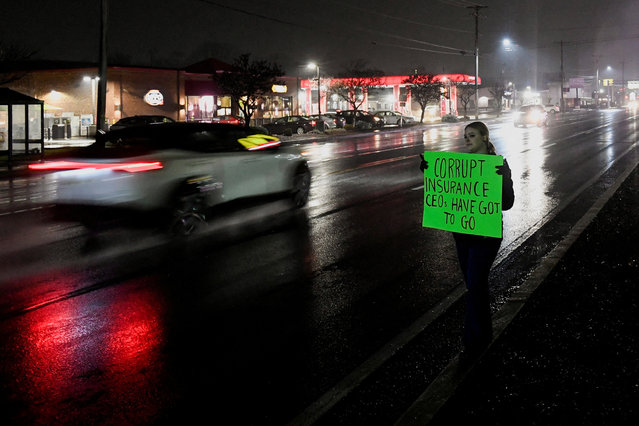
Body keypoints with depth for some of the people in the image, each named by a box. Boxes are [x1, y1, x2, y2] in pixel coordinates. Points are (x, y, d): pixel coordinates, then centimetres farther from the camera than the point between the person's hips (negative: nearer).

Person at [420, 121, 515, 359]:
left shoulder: (499, 165, -10)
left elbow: (506, 203, -16)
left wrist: (502, 178, -33)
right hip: (462, 232, 6)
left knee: (475, 285, -6)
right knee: (474, 284, 15)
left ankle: (473, 341, 6)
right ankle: (484, 334, 31)